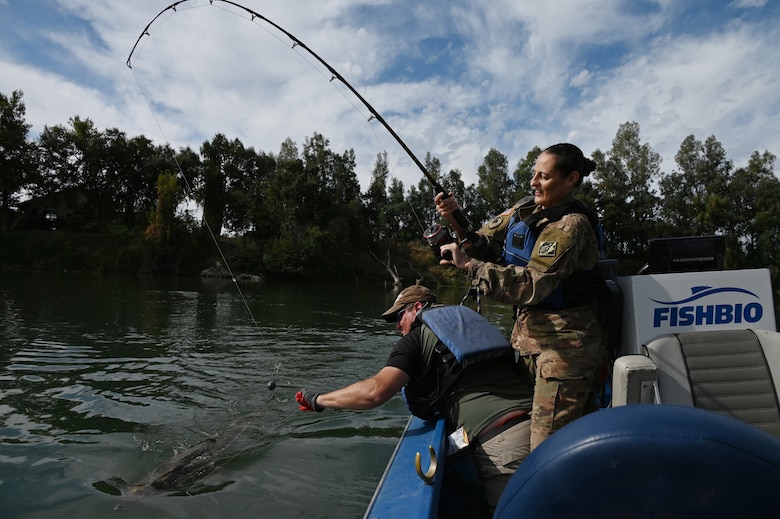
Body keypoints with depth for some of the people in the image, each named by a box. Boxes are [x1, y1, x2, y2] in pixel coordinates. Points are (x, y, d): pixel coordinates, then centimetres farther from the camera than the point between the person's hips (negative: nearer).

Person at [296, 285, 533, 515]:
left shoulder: (416, 339, 4)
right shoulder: (469, 323, 25)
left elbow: (375, 391, -11)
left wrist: (318, 400, 3)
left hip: (499, 439, -7)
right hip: (539, 422, 7)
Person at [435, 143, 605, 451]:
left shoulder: (571, 225, -17)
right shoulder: (525, 209, 7)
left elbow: (531, 285, -26)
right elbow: (485, 245, 4)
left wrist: (468, 265, -26)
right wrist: (457, 220, -14)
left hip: (563, 340, -8)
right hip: (530, 333, 8)